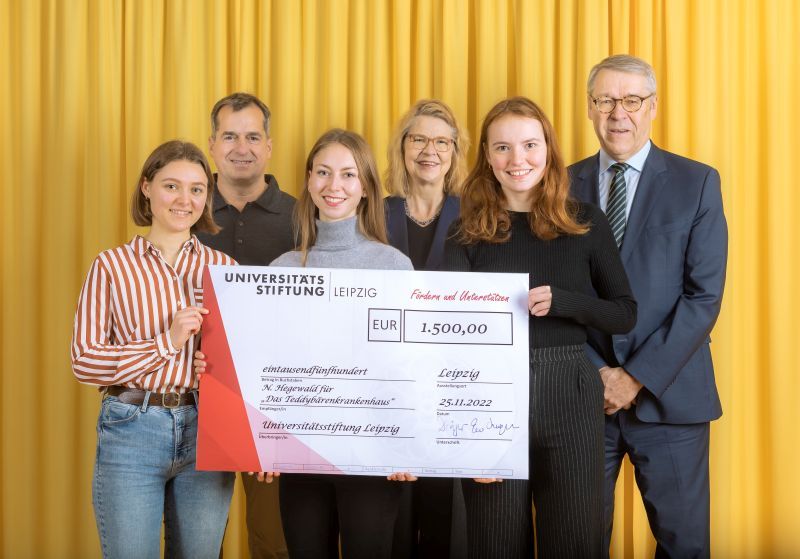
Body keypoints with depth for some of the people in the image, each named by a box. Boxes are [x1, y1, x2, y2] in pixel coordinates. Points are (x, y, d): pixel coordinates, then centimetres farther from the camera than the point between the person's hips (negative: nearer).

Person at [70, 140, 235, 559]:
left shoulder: (223, 267, 6)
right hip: (131, 430, -2)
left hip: (208, 430, 3)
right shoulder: (112, 266, -1)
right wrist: (167, 342, -16)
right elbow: (84, 360, -7)